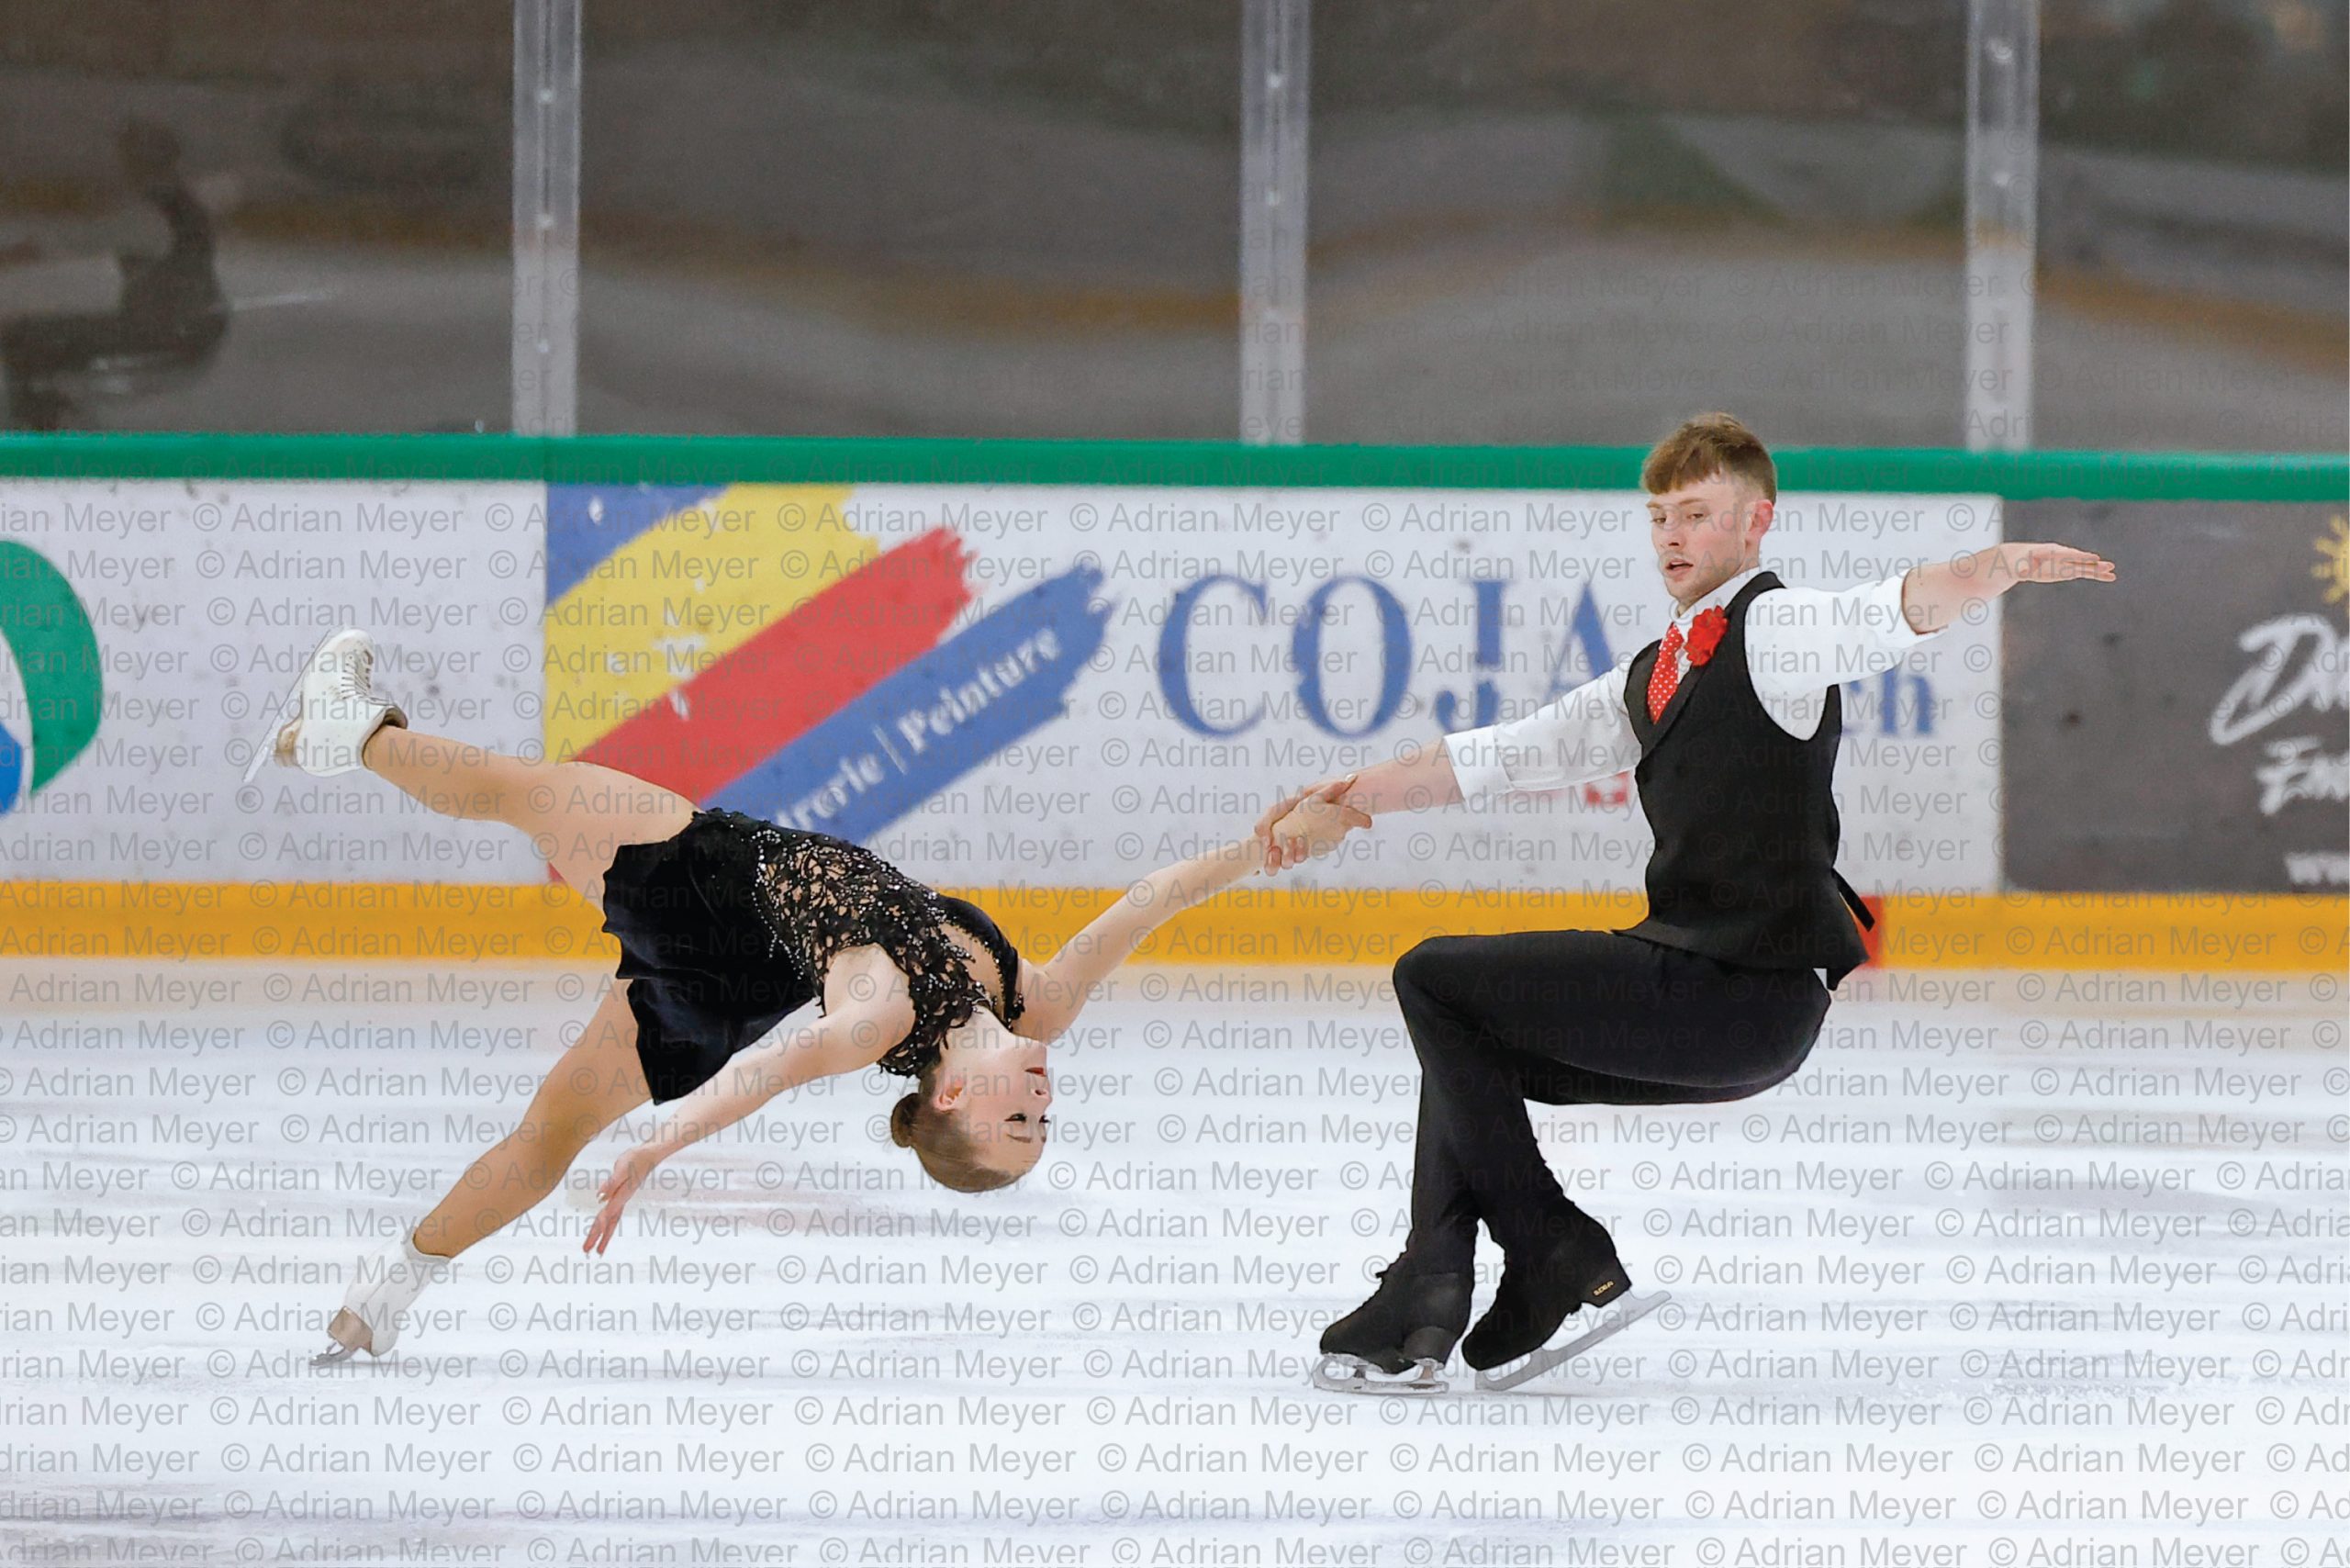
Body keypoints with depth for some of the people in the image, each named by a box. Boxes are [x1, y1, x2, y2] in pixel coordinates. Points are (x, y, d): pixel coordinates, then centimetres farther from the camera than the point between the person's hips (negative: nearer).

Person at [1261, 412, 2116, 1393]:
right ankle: (1419, 1313, 13)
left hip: (1752, 994, -9)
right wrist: (1344, 800, 25)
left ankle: (1561, 1264, -4)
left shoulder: (1772, 630, -6)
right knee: (1466, 1048, 20)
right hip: (1695, 984, 9)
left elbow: (1894, 614, -25)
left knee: (1435, 978, -6)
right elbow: (1503, 758, 27)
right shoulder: (1654, 678, 21)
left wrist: (1999, 568, -46)